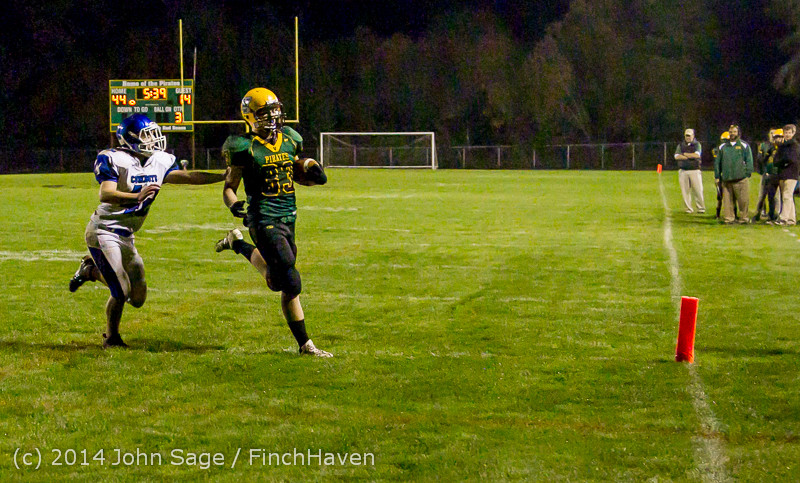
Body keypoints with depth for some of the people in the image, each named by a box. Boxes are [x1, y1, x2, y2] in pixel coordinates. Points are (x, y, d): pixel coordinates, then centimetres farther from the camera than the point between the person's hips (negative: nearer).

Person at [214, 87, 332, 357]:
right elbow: (229, 187, -1)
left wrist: (313, 176, 2)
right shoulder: (245, 148, -8)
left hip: (288, 218, 7)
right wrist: (233, 205, -23)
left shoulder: (289, 140, 9)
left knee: (275, 281, 17)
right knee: (290, 284, -10)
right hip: (264, 221, -7)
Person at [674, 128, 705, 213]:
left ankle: (701, 208, 1)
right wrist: (691, 156, -8)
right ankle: (688, 209, 5)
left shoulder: (697, 145, 9)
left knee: (698, 190, -5)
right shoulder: (680, 145, 14)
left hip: (694, 170, -2)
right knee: (685, 190, -1)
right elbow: (677, 157, -2)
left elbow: (697, 155, -9)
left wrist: (684, 154, -4)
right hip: (683, 171, 2)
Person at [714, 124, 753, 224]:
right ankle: (728, 218, 7)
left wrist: (747, 174, -3)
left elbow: (749, 161, 5)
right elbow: (717, 162, 18)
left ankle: (743, 217, 6)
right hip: (726, 179, 3)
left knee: (743, 200, -4)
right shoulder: (723, 147, 15)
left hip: (741, 178, -3)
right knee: (727, 200, 1)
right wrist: (717, 176, 12)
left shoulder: (744, 146, 7)